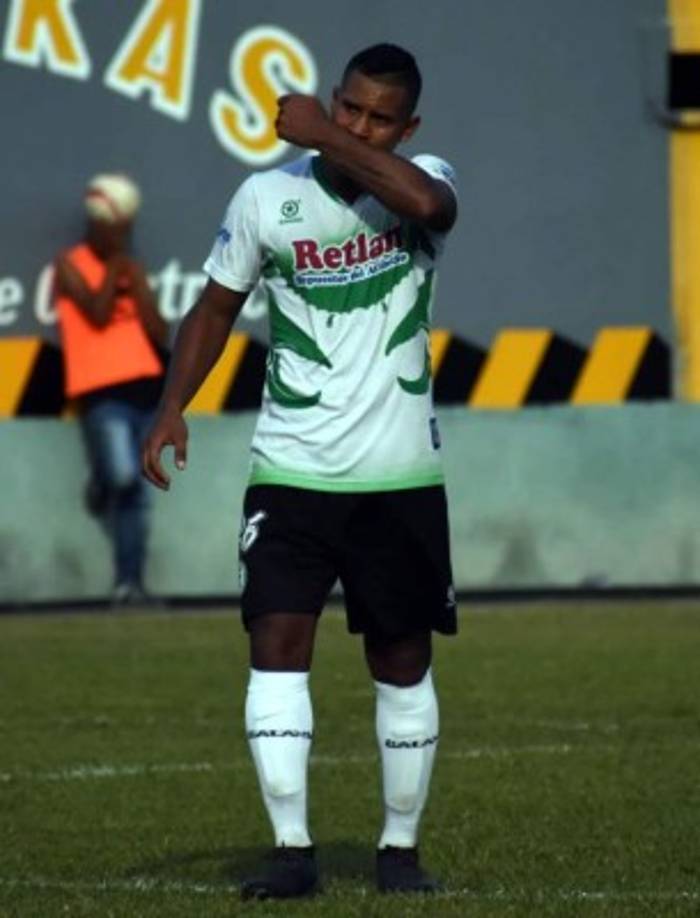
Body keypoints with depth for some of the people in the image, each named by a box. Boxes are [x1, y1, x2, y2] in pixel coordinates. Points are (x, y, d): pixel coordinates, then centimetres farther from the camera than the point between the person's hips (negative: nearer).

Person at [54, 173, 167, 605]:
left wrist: (135, 283, 1)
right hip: (101, 391, -5)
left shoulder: (133, 269, 18)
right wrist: (113, 267, -5)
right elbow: (97, 314, -12)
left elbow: (160, 333, 10)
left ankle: (129, 584, 14)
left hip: (144, 388, 5)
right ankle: (101, 488, 9)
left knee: (137, 493, 6)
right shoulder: (71, 265, 3)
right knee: (121, 476, -23)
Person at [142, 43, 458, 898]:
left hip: (401, 475, 0)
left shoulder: (420, 181, -3)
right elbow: (215, 310, 9)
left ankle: (400, 847, 19)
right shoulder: (267, 196, 0)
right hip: (292, 471, 0)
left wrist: (323, 137, -23)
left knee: (403, 665, 8)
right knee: (277, 646, -12)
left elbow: (426, 204, -30)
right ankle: (292, 848, -11)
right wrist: (172, 408, -4)